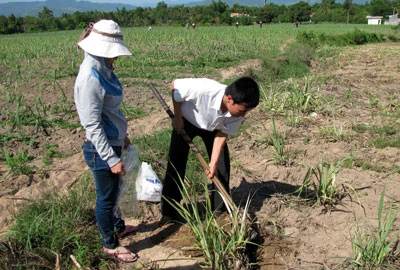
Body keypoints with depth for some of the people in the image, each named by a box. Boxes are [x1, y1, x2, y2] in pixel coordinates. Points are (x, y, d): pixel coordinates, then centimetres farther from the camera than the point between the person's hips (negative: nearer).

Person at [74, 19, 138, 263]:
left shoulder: (104, 70, 3)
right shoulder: (91, 78, -24)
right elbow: (92, 125, -25)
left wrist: (122, 134, 23)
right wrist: (112, 159, -24)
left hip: (112, 141, 9)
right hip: (101, 148, -9)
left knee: (113, 190, 26)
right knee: (106, 197, 10)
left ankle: (118, 226, 48)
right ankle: (110, 245, 30)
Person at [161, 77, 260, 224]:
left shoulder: (238, 113, -28)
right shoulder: (204, 89, -43)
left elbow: (222, 134, -15)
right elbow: (174, 85, -26)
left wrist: (213, 163, -21)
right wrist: (177, 117, -19)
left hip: (213, 127, 3)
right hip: (186, 121, -3)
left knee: (222, 165, -3)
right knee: (176, 164, -6)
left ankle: (220, 210, 14)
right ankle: (169, 214, 7)